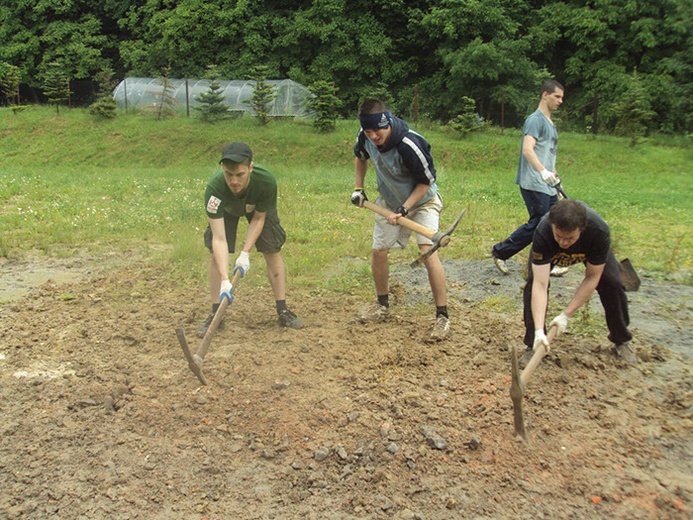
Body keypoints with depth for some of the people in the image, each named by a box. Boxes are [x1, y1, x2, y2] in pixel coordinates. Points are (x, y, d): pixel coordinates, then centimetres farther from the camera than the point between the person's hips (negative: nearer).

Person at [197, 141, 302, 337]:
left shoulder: (266, 181, -42)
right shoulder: (214, 188, -44)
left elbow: (258, 218, -21)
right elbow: (219, 239, -43)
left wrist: (245, 253, -30)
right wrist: (224, 280, -51)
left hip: (258, 206, 1)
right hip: (226, 207, 0)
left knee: (273, 252, -6)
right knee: (216, 254, -11)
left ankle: (282, 310, 4)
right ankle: (215, 313, 0)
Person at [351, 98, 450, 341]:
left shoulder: (410, 145, -35)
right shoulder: (365, 138, -17)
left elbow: (426, 182, -22)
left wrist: (403, 210, -26)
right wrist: (358, 188, 4)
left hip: (422, 200, -6)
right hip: (389, 200, 6)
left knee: (427, 251, -21)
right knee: (378, 251, 7)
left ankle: (442, 315, -12)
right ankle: (383, 305, 29)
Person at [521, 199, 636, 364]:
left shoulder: (599, 231, -42)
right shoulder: (543, 233, -44)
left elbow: (592, 277, -29)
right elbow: (540, 284, -45)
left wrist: (566, 315, -32)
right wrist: (539, 330, -53)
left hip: (589, 248, 1)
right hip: (550, 250, -1)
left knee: (613, 283, -13)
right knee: (533, 283, -22)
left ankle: (622, 340, 12)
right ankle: (533, 344, -6)